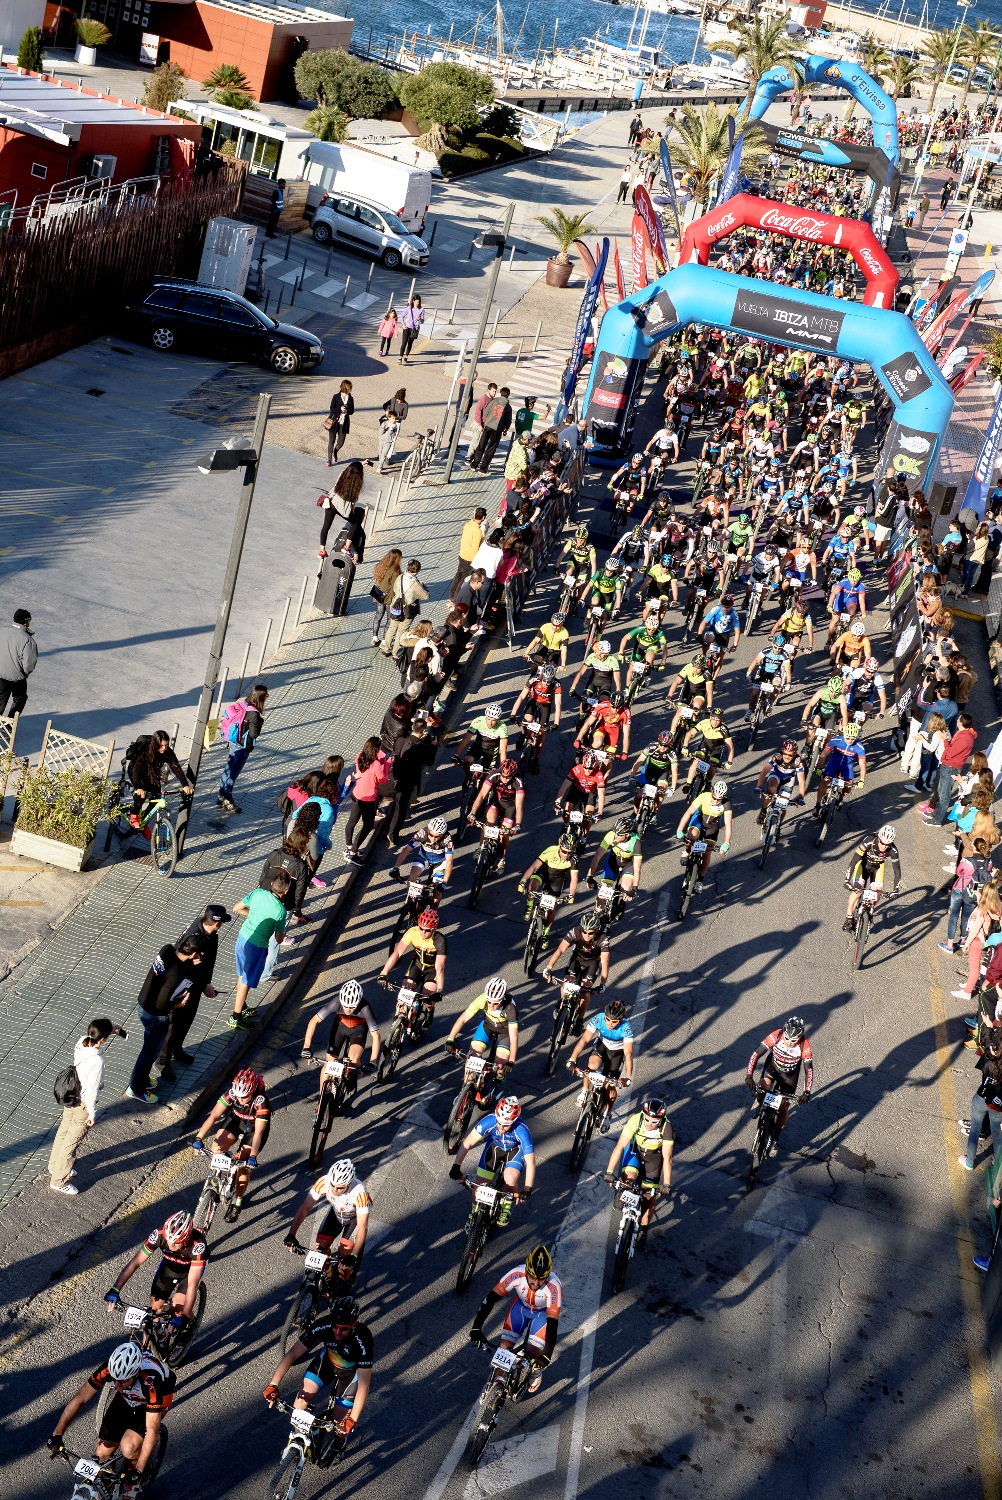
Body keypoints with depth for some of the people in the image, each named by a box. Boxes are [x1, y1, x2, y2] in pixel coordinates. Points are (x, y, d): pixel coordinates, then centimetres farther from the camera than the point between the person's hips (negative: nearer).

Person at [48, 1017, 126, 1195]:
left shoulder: (82, 1042, -16)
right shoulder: (97, 1061, -36)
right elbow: (91, 1090, -26)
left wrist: (115, 1029, 5)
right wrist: (92, 1113, -14)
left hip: (70, 1097, 8)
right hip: (82, 1104, -8)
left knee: (64, 1132, 28)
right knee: (72, 1141, 12)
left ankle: (55, 1166, 50)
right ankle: (59, 1181, 28)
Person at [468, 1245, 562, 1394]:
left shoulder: (553, 1287, -40)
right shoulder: (516, 1275, -35)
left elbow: (552, 1325, -38)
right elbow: (490, 1298, -32)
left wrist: (546, 1356, -44)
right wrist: (476, 1328, -38)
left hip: (543, 1313, -2)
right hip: (521, 1305, 2)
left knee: (533, 1353, -12)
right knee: (504, 1347, -8)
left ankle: (536, 1374, 24)